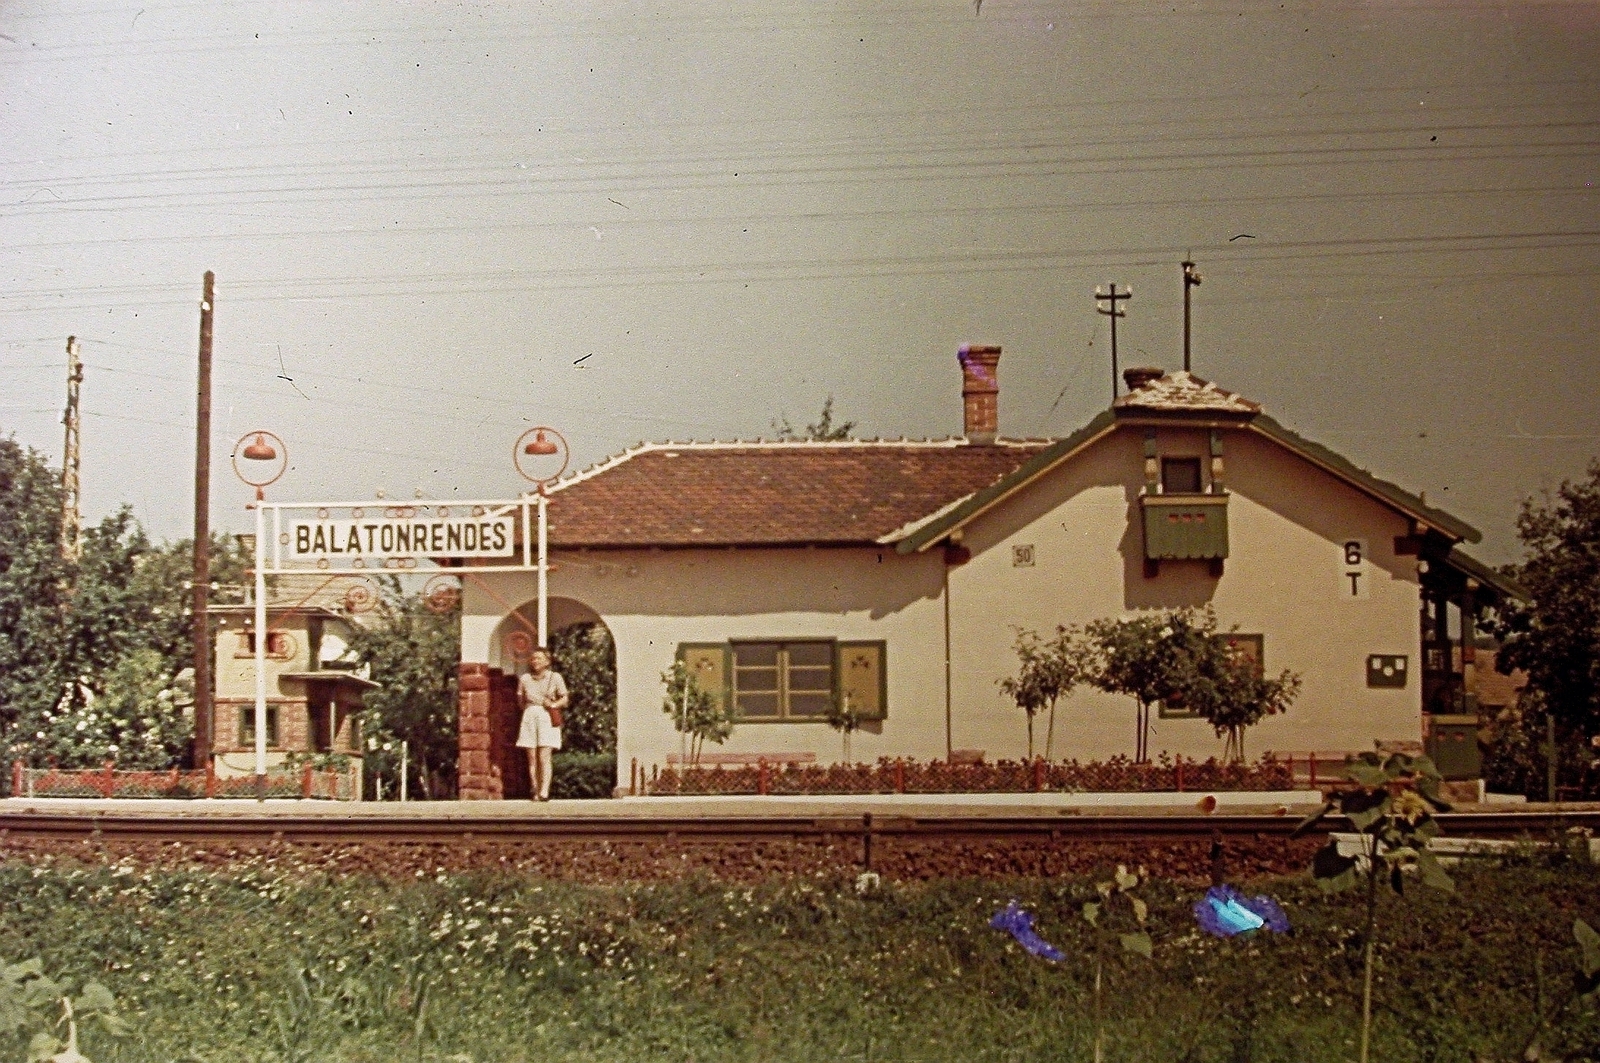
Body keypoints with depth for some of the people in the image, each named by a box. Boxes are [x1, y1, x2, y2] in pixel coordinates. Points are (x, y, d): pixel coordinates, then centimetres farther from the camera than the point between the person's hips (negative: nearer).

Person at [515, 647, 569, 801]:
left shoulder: (555, 677, 4)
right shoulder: (525, 678, 10)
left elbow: (564, 699, 7)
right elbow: (520, 699, 19)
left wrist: (554, 704, -10)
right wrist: (527, 710, 5)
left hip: (548, 719, -2)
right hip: (530, 718, 3)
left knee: (544, 757, -12)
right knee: (532, 758, 0)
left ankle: (544, 792, -15)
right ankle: (535, 791, 5)